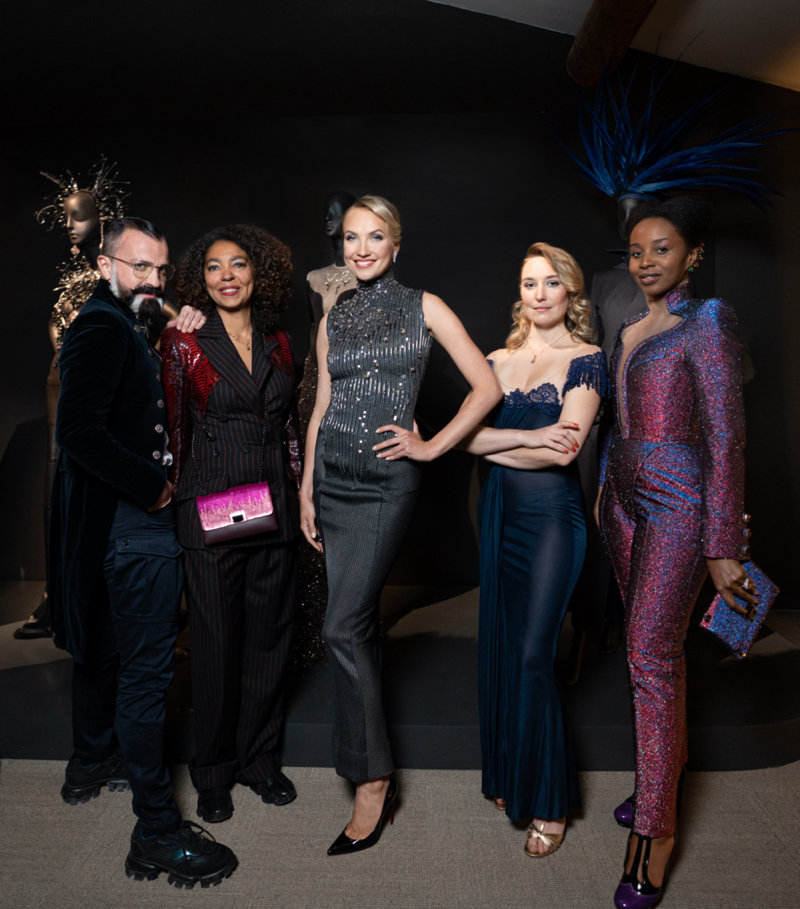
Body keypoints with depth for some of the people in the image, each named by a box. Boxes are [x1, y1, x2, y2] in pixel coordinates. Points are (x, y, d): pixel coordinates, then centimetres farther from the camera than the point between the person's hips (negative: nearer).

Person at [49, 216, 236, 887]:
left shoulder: (119, 327, 15)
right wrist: (150, 486, -20)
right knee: (146, 670, -6)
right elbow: (79, 431, -27)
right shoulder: (105, 330, -16)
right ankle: (158, 831, 4)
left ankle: (92, 763, 43)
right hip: (136, 528, -11)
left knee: (103, 648, 23)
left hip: (108, 522, 11)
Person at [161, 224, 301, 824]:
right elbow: (174, 431, 0)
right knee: (217, 641, 6)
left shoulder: (277, 343, 9)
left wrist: (301, 495, 10)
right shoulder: (184, 344, -3)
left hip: (275, 507, 4)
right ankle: (214, 772, 26)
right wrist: (179, 499, 0)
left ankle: (260, 758, 31)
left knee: (270, 635, 12)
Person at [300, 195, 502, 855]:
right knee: (360, 619, 11)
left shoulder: (424, 307, 1)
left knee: (343, 627, -11)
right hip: (334, 478, 5)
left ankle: (372, 777, 2)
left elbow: (487, 387, -2)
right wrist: (306, 490, 10)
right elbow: (322, 409, 14)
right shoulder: (334, 320, 13)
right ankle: (371, 752, 28)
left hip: (387, 480, -5)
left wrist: (432, 447, -7)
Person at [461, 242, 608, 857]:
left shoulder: (586, 360, -5)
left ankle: (551, 803, 14)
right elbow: (469, 437, -3)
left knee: (533, 655, -5)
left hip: (553, 515, -5)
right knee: (501, 647, 11)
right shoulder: (498, 361, 10)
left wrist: (494, 444, -8)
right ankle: (509, 777, 30)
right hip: (500, 513, 6)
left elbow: (565, 450, -17)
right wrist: (529, 437, -17)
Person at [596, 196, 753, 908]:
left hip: (678, 506, -7)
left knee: (653, 654, -8)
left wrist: (723, 548, -17)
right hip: (625, 501, 8)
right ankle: (667, 766, 32)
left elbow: (725, 438, -15)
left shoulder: (708, 324, -11)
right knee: (651, 640, 15)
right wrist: (603, 494, 19)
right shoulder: (628, 332, 13)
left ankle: (657, 826, 5)